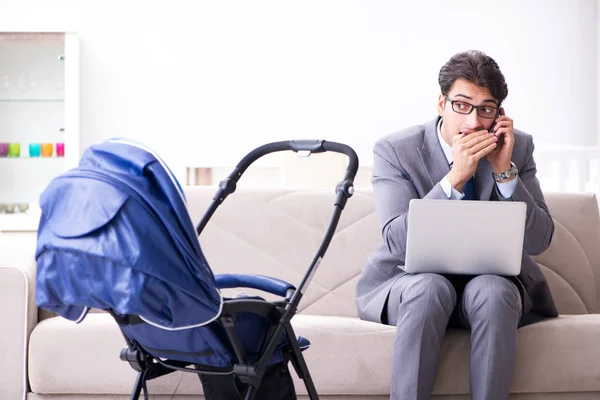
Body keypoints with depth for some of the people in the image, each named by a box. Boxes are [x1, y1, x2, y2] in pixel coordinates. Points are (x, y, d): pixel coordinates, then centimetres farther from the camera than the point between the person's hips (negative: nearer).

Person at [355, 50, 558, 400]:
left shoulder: (518, 147, -2)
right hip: (412, 280, -1)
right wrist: (455, 178, -29)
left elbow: (539, 241, -7)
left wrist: (505, 171, -19)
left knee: (492, 291, -32)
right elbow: (398, 243, -20)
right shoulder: (394, 150, -10)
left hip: (492, 282, 2)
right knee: (430, 287, -35)